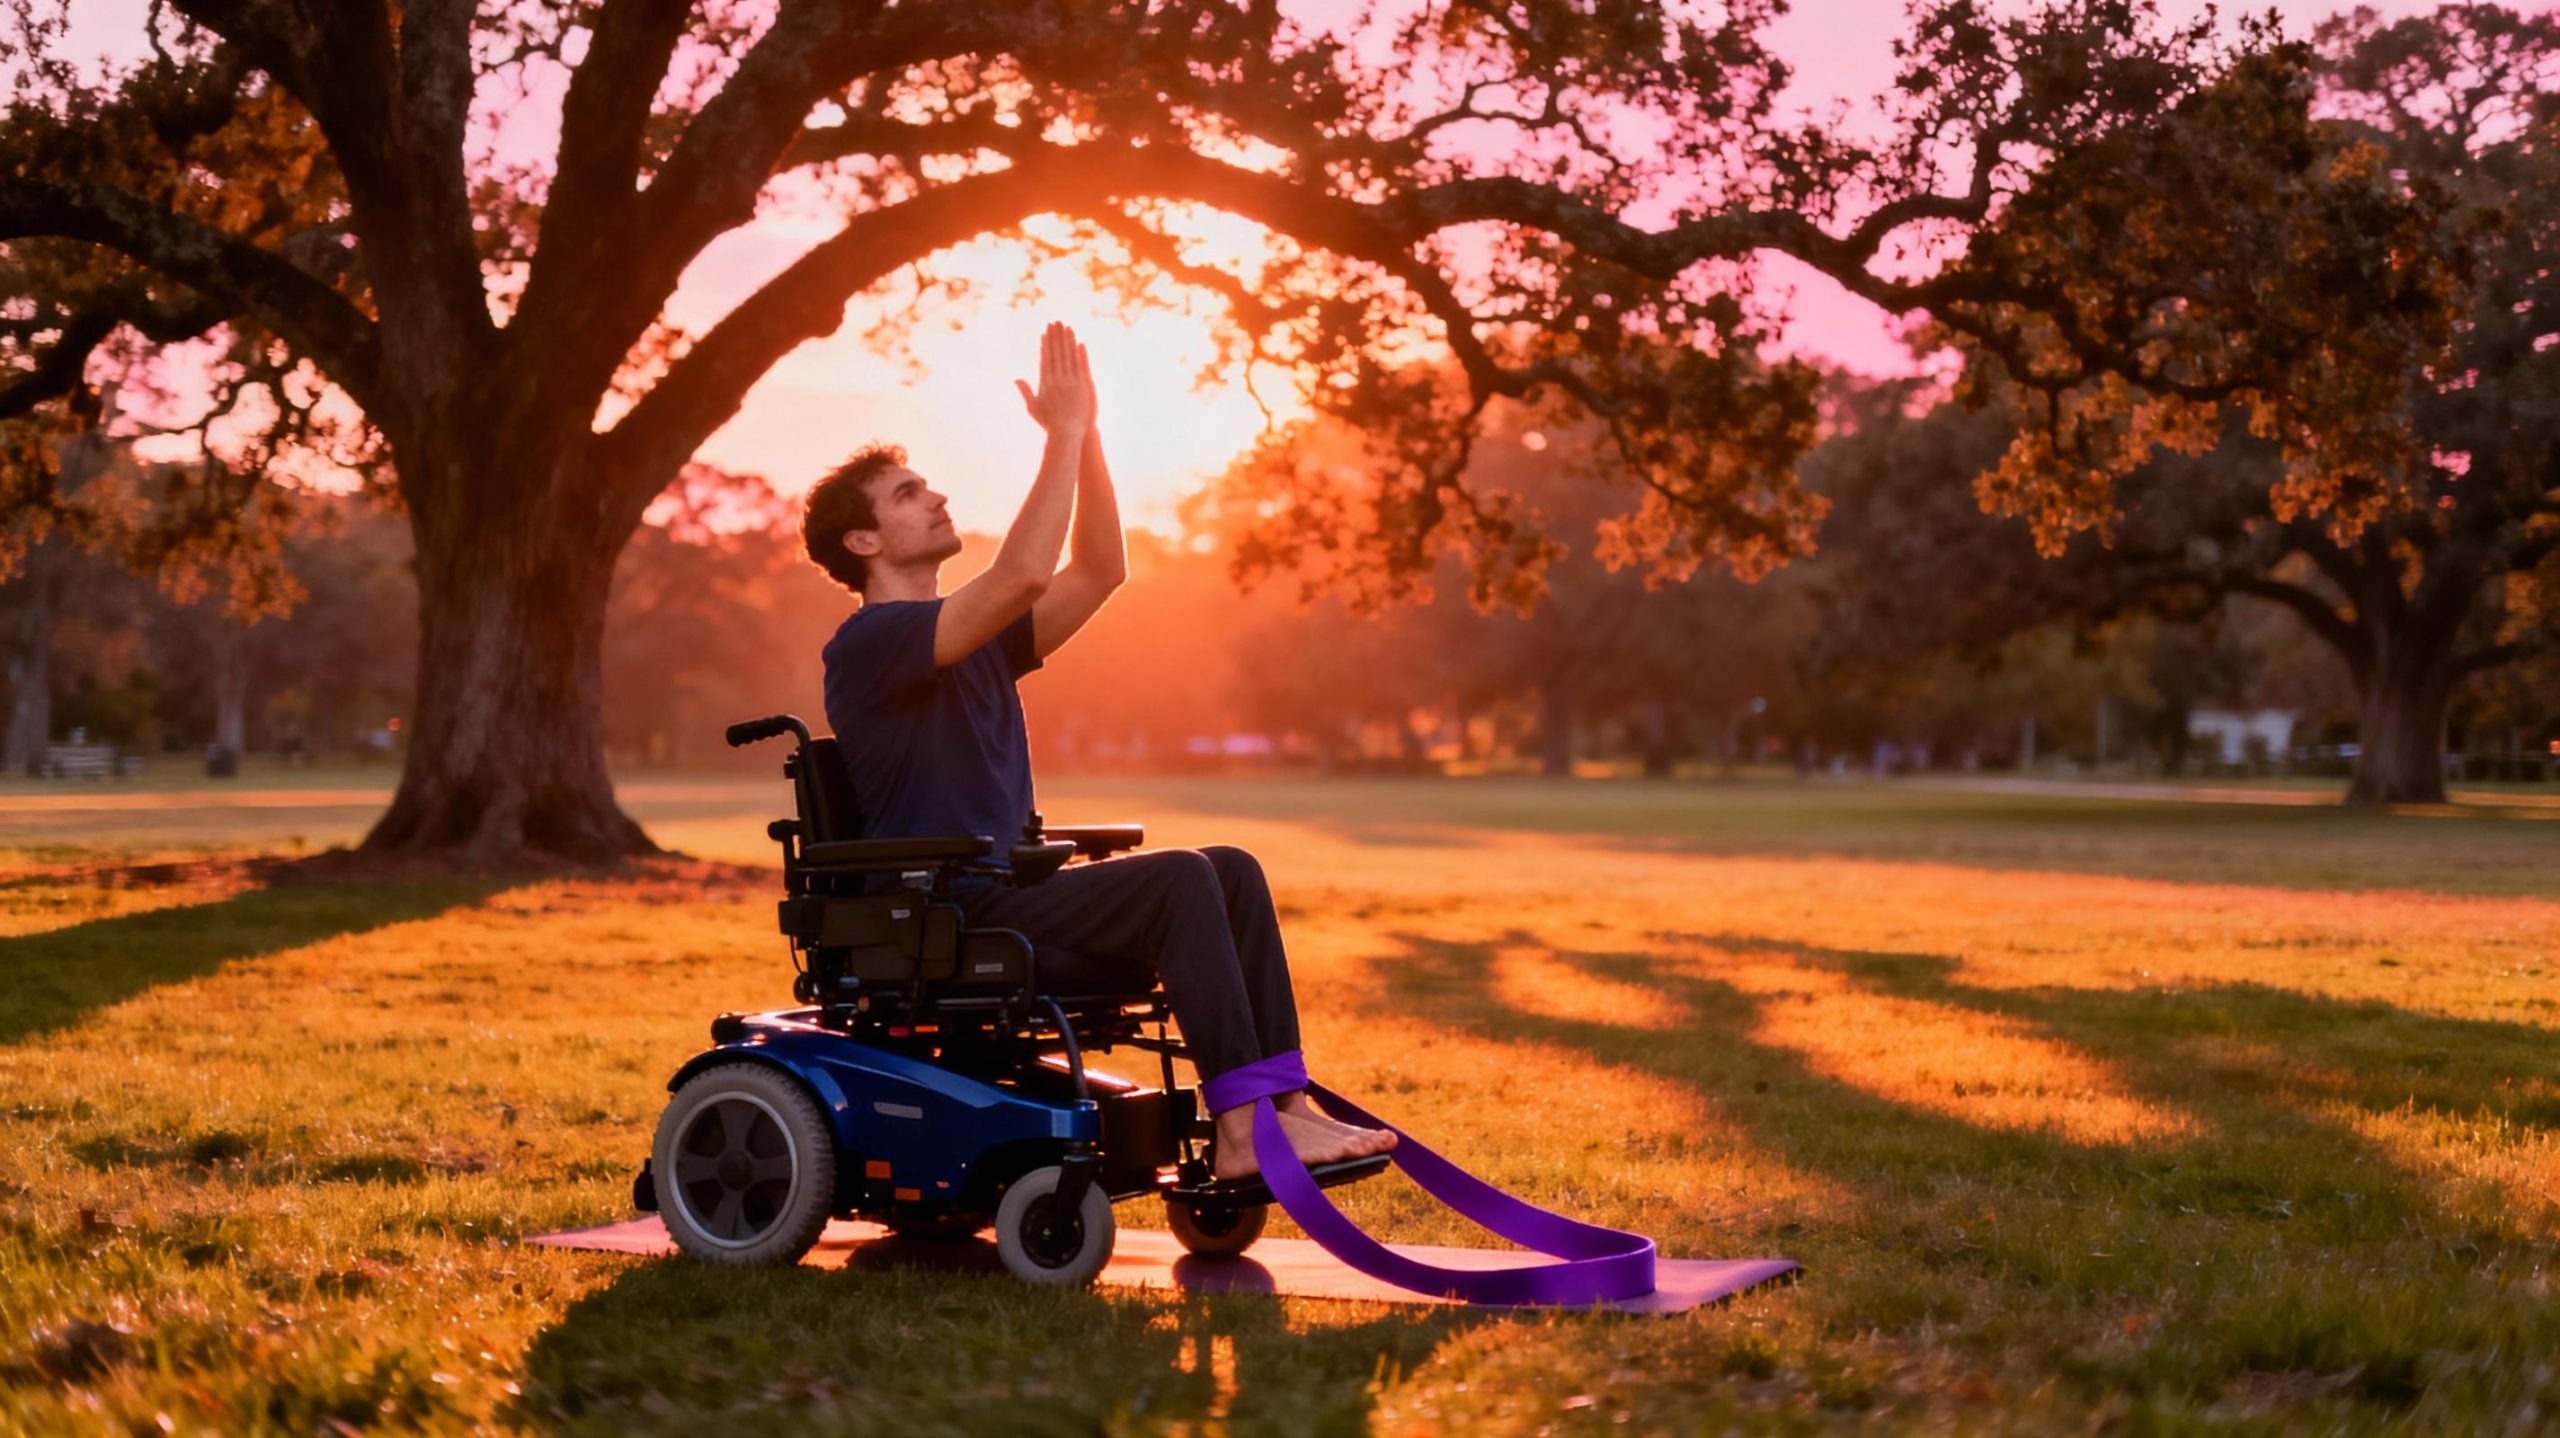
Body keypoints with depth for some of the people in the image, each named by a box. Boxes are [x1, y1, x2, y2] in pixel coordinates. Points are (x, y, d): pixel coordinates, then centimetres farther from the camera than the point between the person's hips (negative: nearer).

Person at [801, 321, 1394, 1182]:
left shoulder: (972, 642, 19)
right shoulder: (869, 643, -9)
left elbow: (1099, 571, 17)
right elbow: (1022, 575, -23)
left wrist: (1087, 435, 8)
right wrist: (1063, 435, -17)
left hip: (1007, 898, 9)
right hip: (944, 924, -9)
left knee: (1232, 871, -4)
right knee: (1176, 879, -24)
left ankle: (1281, 1101, -11)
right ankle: (1241, 1132, -27)